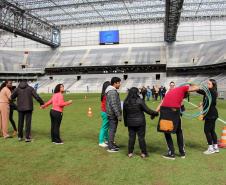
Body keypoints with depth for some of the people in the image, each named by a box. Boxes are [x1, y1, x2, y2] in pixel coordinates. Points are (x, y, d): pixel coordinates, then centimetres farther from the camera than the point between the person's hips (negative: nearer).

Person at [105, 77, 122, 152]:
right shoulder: (113, 92, -19)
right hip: (113, 114, -10)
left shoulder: (110, 91, 14)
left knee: (113, 129, 18)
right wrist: (119, 115, -22)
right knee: (112, 130, -4)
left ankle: (112, 144, 29)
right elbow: (113, 104, -25)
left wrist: (118, 114, 23)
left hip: (111, 114, 10)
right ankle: (110, 147, 4)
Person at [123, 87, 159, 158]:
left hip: (130, 123, 3)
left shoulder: (126, 102, 1)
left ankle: (130, 153, 14)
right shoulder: (139, 101, -13)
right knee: (141, 137, 5)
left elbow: (124, 113, 9)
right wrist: (155, 113, 5)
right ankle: (144, 153, 14)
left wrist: (125, 122, 19)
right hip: (140, 123, -3)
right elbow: (147, 110, -10)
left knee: (131, 137, 10)